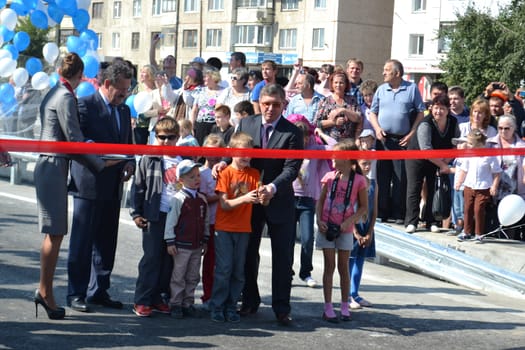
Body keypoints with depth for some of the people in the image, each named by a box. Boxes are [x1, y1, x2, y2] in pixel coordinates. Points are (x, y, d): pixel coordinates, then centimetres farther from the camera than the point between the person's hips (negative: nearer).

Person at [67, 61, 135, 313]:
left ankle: (98, 291, 22)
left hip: (113, 187, 7)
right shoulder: (85, 105, -7)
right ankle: (76, 294, 6)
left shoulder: (124, 110, 15)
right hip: (89, 185, -7)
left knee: (106, 243, 12)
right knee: (82, 242, -1)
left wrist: (130, 163, 3)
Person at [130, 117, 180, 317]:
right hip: (155, 216, -3)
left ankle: (157, 297, 17)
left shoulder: (184, 161, 7)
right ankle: (142, 301, 3)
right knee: (151, 257, -3)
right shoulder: (149, 160, 0)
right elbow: (138, 187, 1)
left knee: (169, 259, 7)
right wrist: (136, 213, -4)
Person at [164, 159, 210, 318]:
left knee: (193, 277, 11)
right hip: (181, 245, -6)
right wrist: (170, 242, -11)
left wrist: (205, 241, 15)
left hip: (197, 245, 6)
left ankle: (188, 303, 20)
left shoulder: (202, 199, 8)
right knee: (178, 276, 2)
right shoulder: (178, 199, -11)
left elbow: (206, 221, 15)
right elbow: (170, 222, -10)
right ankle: (176, 304, 11)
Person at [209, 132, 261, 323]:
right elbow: (224, 204, -11)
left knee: (238, 271, 6)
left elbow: (259, 199, -2)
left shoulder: (254, 174, 6)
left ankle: (231, 306, 16)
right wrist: (244, 198, -25)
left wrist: (262, 197, -26)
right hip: (224, 228, -3)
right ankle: (217, 307, 6)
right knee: (224, 269, -4)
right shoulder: (226, 173, -4)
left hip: (243, 229, 3)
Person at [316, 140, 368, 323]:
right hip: (327, 227, 1)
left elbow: (364, 207, -2)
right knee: (329, 266, 4)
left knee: (343, 267, 8)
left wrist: (350, 221, -14)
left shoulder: (358, 180, -7)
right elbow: (320, 201, 6)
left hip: (345, 229, -1)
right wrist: (319, 220, -7)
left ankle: (345, 307, 18)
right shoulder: (329, 177, 0)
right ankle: (328, 308, 7)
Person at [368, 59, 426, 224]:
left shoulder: (412, 88, 2)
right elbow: (372, 112, 16)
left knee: (400, 178, -2)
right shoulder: (381, 89, 12)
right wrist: (377, 128, -3)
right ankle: (381, 212, 9)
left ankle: (398, 214, 4)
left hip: (402, 140, -3)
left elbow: (420, 112, 3)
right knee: (382, 176, 3)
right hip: (383, 139, 3)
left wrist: (412, 134, -6)